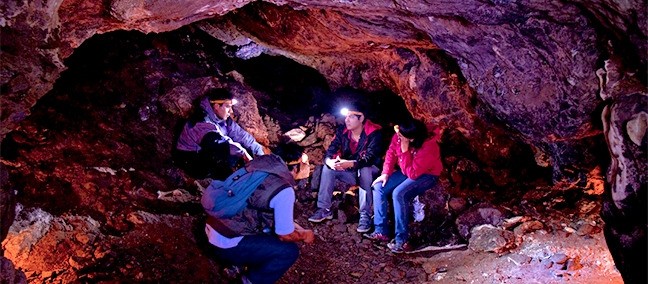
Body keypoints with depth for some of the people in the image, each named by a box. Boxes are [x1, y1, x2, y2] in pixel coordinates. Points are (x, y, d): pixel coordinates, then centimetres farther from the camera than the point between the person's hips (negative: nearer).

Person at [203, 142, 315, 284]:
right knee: (290, 251, -4)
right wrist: (304, 235, 10)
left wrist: (296, 227, 21)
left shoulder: (261, 164, 5)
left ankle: (236, 264, 25)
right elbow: (285, 235, -10)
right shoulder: (284, 190, -19)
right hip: (226, 242, -9)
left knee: (275, 220, 21)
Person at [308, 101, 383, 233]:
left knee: (365, 170, -37)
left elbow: (370, 158, -34)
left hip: (369, 172, -5)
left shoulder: (373, 133, -22)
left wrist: (350, 163, -51)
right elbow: (330, 152, -13)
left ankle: (365, 215, -31)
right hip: (350, 172, 5)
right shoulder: (343, 132, -7)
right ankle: (324, 209, -12)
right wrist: (330, 161, -39)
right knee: (327, 168, -17)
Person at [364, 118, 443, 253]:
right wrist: (386, 173, -11)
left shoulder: (428, 148, -34)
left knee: (399, 194, -31)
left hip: (426, 175, -7)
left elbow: (412, 174, -32)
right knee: (379, 187, -10)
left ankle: (401, 241, -24)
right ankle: (380, 231, -6)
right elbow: (391, 152, -1)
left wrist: (404, 150, -36)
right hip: (408, 170, 7)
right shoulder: (399, 135, -17)